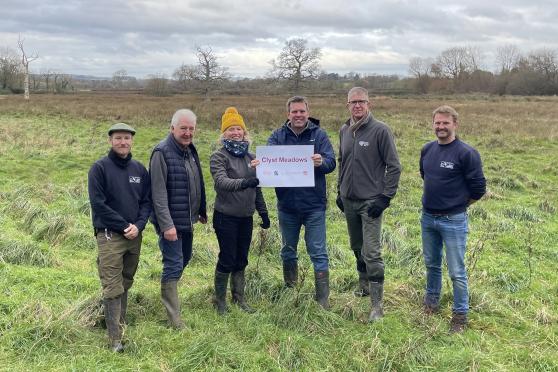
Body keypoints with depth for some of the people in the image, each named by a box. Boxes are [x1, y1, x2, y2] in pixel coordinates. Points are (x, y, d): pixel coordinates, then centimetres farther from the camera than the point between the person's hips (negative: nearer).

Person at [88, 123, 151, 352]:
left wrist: (138, 226, -8)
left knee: (126, 283, 13)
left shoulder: (139, 169, 8)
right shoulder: (100, 168, -6)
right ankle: (115, 338, -3)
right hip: (109, 236, -5)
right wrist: (124, 226, -13)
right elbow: (98, 203, -12)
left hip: (135, 236, 5)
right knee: (113, 288, -5)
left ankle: (120, 322, 26)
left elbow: (147, 201, 9)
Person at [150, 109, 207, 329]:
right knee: (174, 264, -4)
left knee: (184, 258, 21)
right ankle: (173, 316, 5)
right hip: (171, 221, -9)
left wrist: (202, 211, 22)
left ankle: (169, 292, 42)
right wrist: (166, 224, -24)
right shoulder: (162, 153, -17)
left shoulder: (190, 150, 9)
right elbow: (158, 193, -21)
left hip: (187, 219, 9)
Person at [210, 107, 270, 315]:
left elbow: (257, 188, 15)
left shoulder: (250, 157, 10)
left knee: (241, 259, 13)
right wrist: (242, 182, -43)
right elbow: (221, 181, -26)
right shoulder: (219, 157, -8)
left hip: (246, 217, 5)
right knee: (227, 259, 0)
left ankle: (239, 298, 26)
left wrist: (263, 212, 14)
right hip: (226, 217, -5)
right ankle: (220, 301, 16)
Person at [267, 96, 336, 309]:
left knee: (318, 252, 2)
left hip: (314, 205, -2)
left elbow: (331, 162, -10)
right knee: (288, 251, 16)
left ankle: (323, 299, 10)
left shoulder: (319, 134, -2)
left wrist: (321, 162, -34)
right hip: (287, 205, 2)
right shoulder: (278, 136, 2)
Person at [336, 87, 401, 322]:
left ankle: (377, 304, -2)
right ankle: (364, 285, 36)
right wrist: (340, 191, 16)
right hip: (348, 201, 6)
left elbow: (394, 166, -10)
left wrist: (386, 197, -14)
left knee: (372, 253, -9)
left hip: (371, 202, -6)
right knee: (357, 248, 18)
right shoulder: (344, 131, 8)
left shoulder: (380, 130, -10)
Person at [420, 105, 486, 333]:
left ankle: (460, 315, 15)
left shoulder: (466, 153, -14)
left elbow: (478, 188, -10)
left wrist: (458, 205, 1)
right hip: (427, 218, 6)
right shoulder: (427, 150, 4)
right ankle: (432, 301, 39)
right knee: (431, 264, 20)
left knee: (456, 271, 1)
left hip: (453, 221, -6)